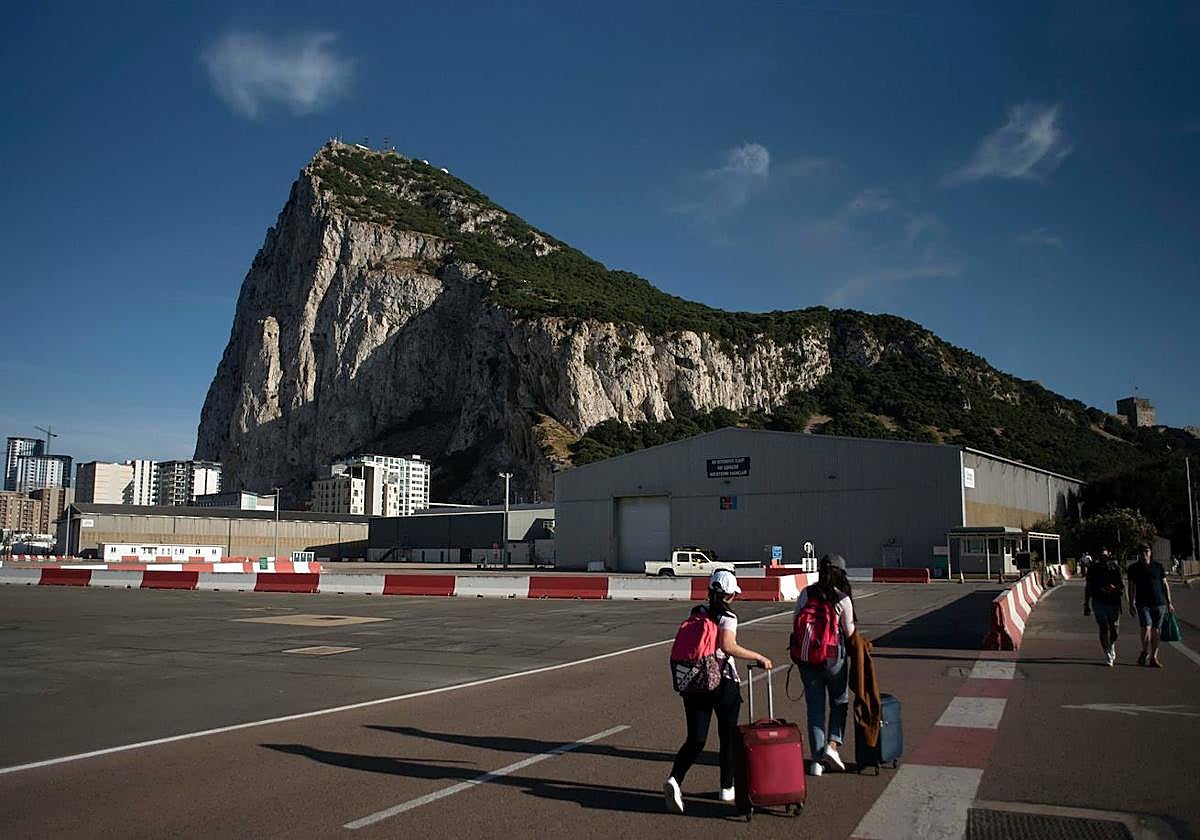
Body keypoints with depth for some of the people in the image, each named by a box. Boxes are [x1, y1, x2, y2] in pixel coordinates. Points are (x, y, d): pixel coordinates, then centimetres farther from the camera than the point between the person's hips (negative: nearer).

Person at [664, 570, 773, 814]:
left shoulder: (697, 613, 7)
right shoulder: (727, 616, -10)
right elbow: (728, 646, -26)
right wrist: (759, 657, -19)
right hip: (724, 683, -5)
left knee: (695, 739, 5)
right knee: (728, 737, 15)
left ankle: (674, 779, -16)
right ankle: (727, 787, 25)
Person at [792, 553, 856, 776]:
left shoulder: (806, 593, -2)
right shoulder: (843, 599, -8)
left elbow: (795, 621, 1)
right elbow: (850, 633, -3)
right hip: (834, 657, -2)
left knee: (814, 708, 9)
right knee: (840, 702, 19)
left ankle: (817, 760, 10)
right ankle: (832, 744, 2)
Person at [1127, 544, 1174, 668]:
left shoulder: (1158, 566, 7)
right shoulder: (1133, 568, 3)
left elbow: (1165, 584, 11)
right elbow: (1131, 587, 5)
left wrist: (1169, 602, 7)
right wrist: (1131, 604, -2)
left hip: (1159, 603, 2)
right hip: (1143, 604, -2)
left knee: (1156, 631, 3)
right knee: (1146, 628, -17)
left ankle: (1153, 658, 12)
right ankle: (1145, 652, 3)